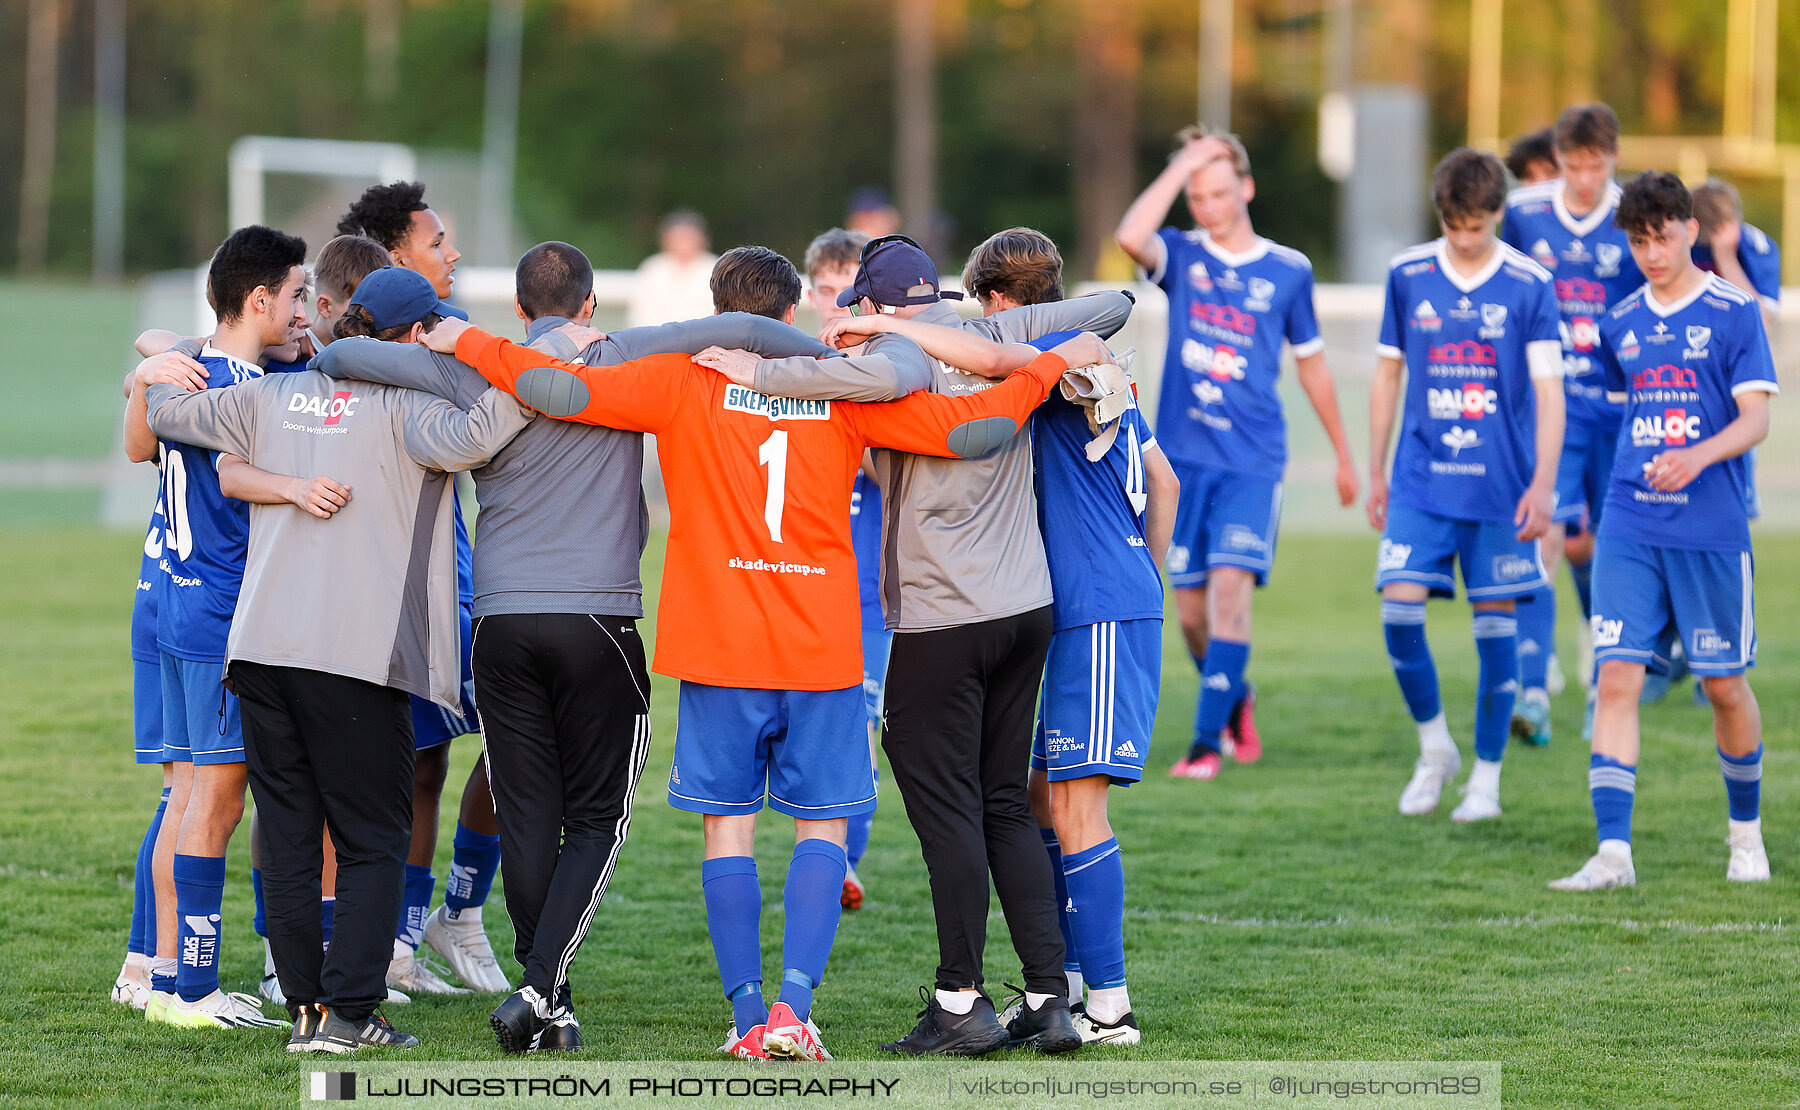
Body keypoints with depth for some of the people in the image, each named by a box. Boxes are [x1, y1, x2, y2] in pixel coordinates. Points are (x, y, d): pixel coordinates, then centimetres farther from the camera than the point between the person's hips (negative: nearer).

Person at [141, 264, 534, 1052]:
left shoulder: (275, 396, 13)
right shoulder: (401, 404, -4)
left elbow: (170, 411, 21)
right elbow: (460, 440, -25)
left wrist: (160, 368, 42)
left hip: (261, 646, 5)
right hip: (356, 654, -5)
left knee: (289, 833, 10)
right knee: (373, 839, 3)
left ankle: (306, 1006, 9)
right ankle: (348, 1010, -6)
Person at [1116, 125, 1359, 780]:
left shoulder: (1287, 271, 5)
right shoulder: (1181, 257, 4)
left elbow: (1310, 363, 16)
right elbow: (1130, 237, -21)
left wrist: (1344, 455, 22)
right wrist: (1183, 165, -15)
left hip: (1253, 461, -2)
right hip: (1184, 456, 2)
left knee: (1230, 586, -17)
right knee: (1191, 608, 5)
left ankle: (1208, 741, -18)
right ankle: (1236, 701, 33)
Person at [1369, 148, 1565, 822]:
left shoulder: (1529, 286, -3)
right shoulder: (1408, 275, 4)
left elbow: (1548, 392, -2)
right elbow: (1387, 375, 12)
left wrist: (1543, 485, -9)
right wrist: (1375, 474, 12)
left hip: (1501, 485, -2)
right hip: (1421, 480, 2)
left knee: (1495, 622, 1)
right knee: (1399, 607, -11)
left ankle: (1486, 777, 12)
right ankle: (1434, 748, 10)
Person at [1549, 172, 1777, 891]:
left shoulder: (1734, 314, -2)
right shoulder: (1621, 324, 11)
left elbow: (1756, 419, -9)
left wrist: (1697, 457, -25)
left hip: (1712, 529, -3)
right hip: (1630, 528, 3)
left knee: (1725, 685, 6)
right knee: (1616, 678, -10)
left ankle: (1746, 831, 29)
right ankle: (1613, 852, -15)